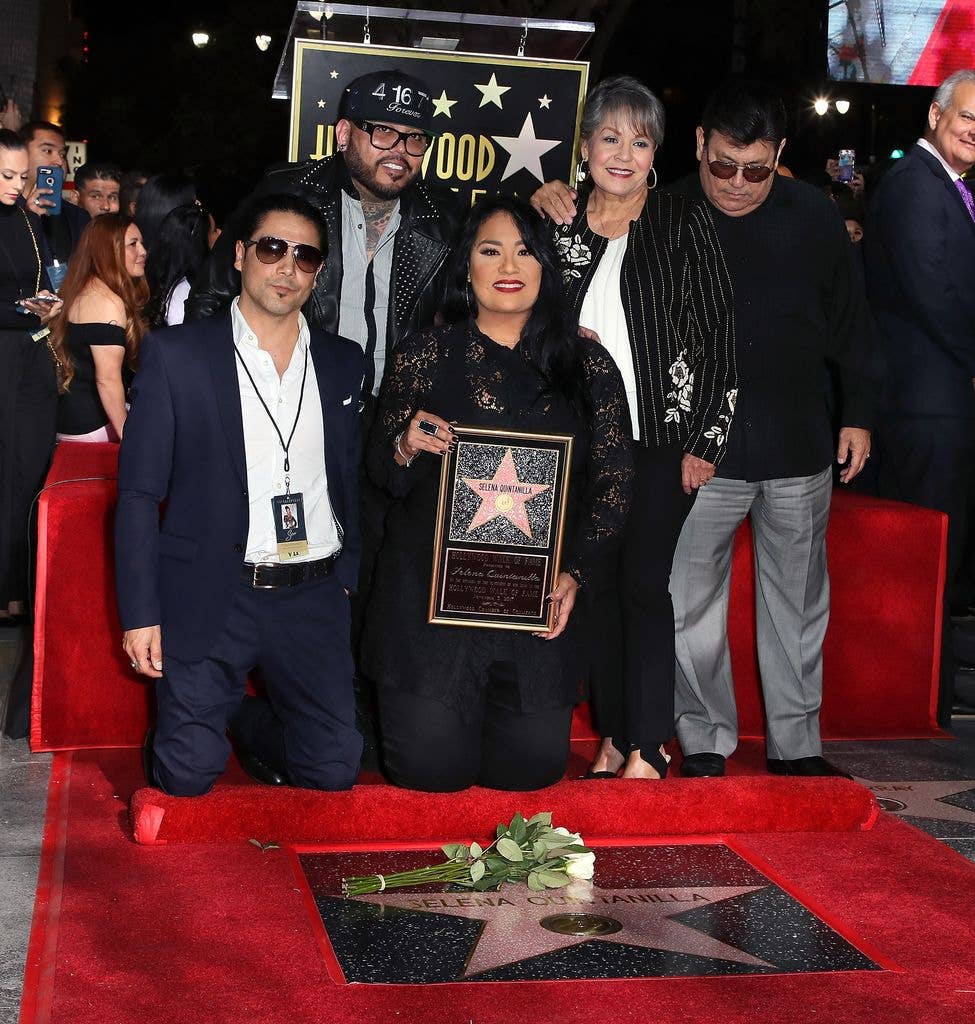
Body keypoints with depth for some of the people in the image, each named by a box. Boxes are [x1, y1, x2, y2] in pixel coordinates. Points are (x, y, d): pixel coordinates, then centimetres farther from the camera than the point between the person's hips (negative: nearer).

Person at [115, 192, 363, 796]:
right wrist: (140, 612, -7)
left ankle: (254, 735, 31)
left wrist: (350, 580, 3)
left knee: (334, 769, 1)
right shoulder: (175, 355, -2)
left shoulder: (344, 363, 9)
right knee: (188, 775, -3)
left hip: (315, 599, 3)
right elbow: (139, 493, -3)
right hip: (210, 599, -3)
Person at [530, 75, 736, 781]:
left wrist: (702, 442, -7)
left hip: (660, 438, -3)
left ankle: (648, 747, 1)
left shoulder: (685, 222, -1)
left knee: (644, 586, -6)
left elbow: (720, 337, -3)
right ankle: (614, 733, 18)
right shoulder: (559, 222, 8)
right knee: (598, 585, 8)